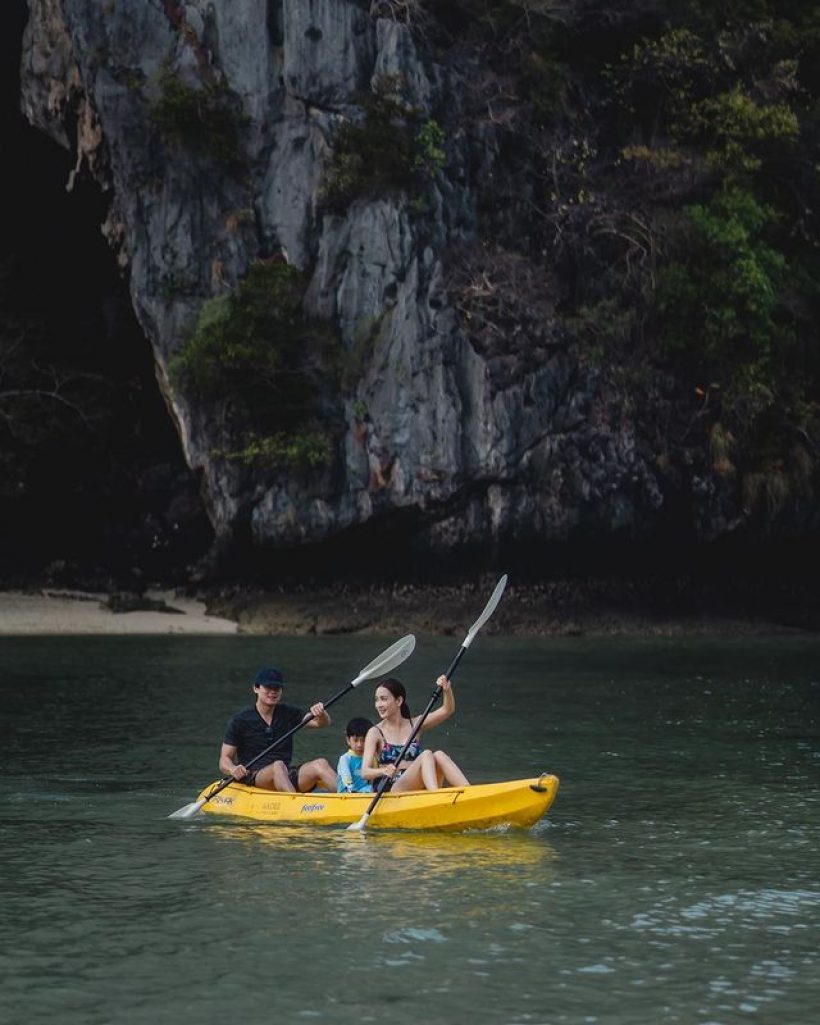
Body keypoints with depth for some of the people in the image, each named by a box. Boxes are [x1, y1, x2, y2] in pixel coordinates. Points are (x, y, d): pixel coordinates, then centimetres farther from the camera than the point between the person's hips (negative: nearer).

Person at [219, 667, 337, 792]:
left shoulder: (288, 714, 14)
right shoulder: (241, 720, 2)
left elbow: (323, 723, 5)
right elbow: (224, 760, 0)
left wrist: (321, 715, -19)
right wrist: (233, 770, -24)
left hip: (287, 778, 4)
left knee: (321, 764, -21)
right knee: (278, 766, -35)